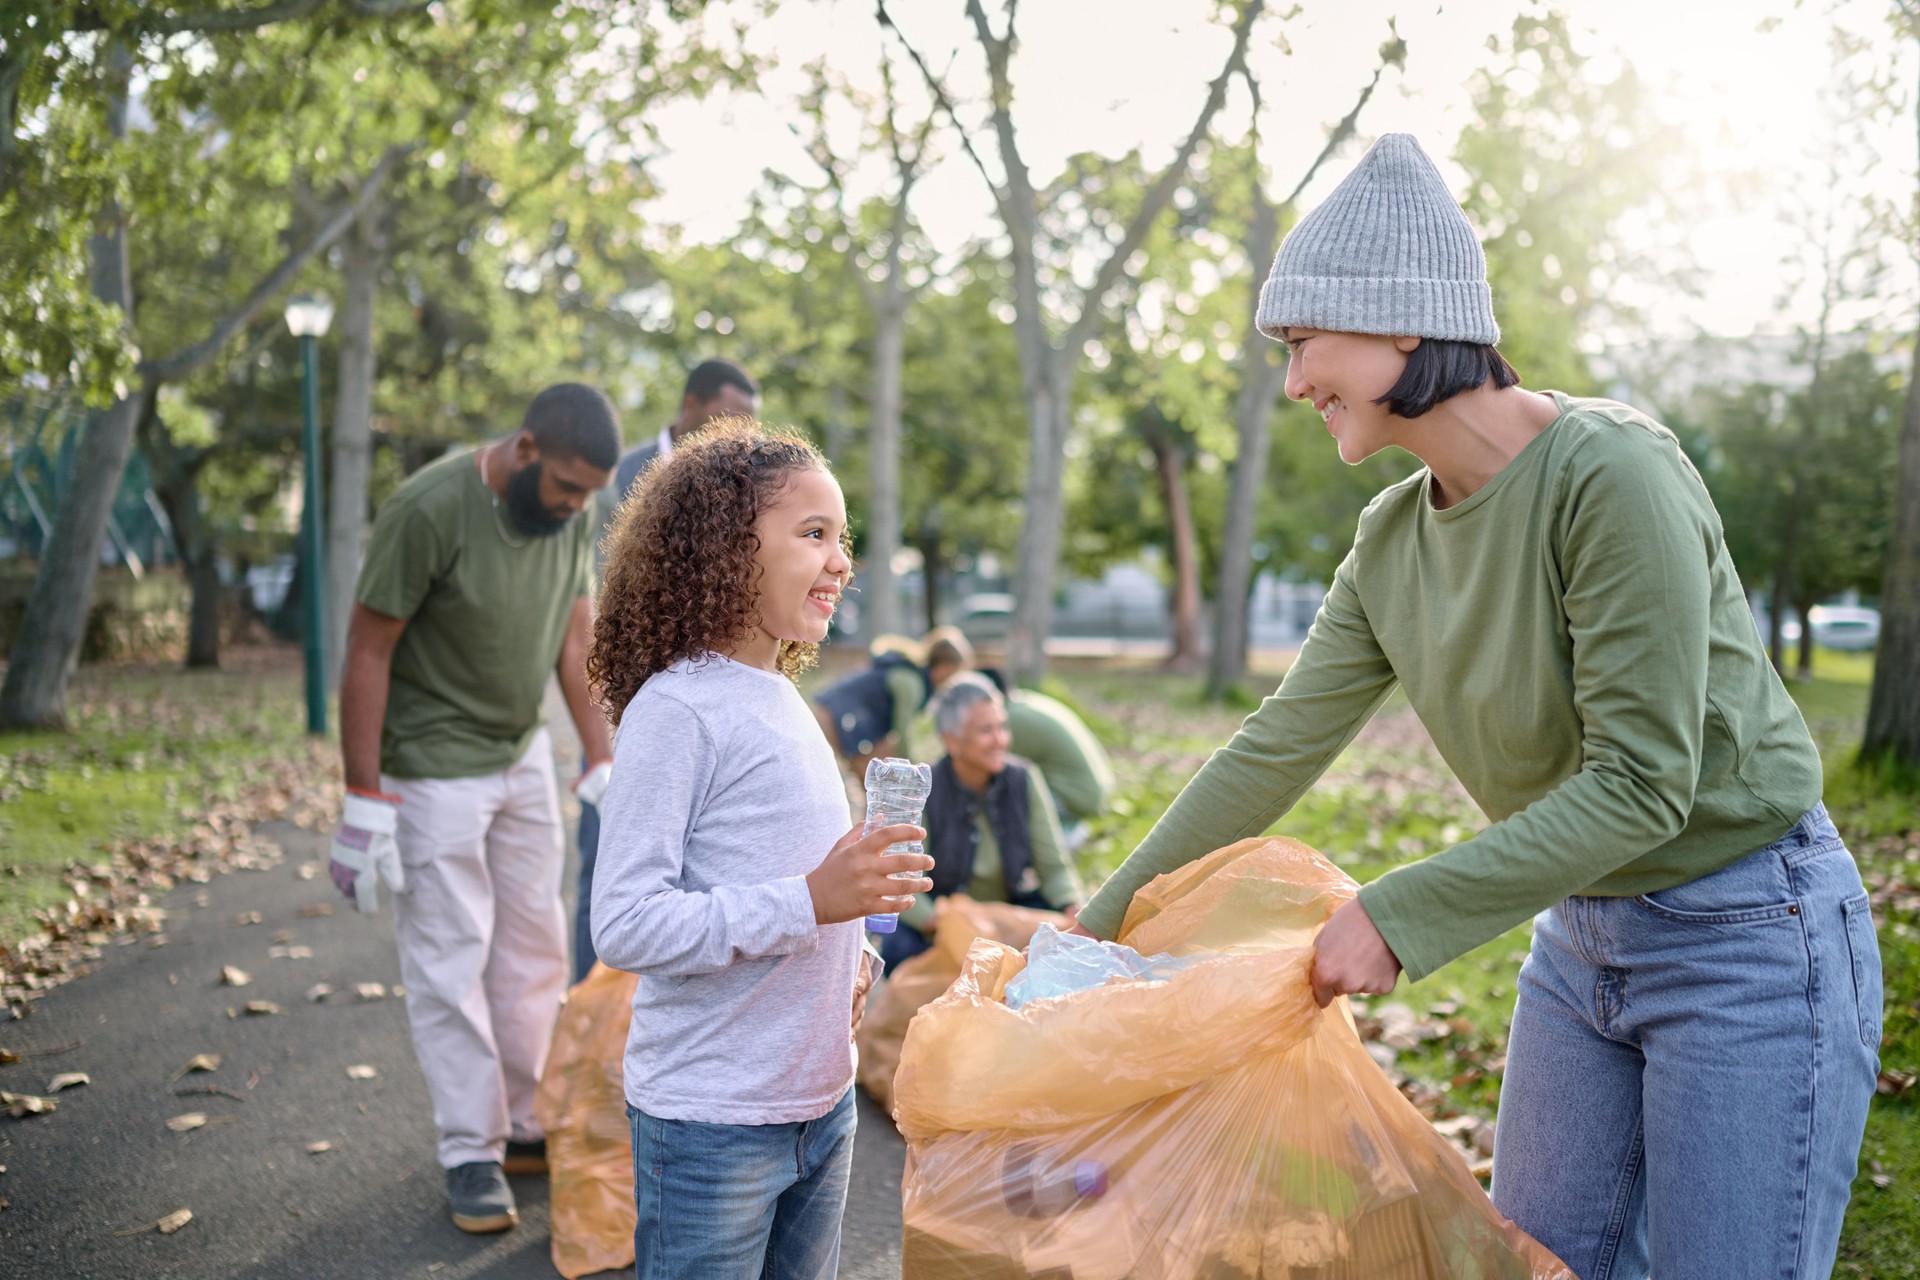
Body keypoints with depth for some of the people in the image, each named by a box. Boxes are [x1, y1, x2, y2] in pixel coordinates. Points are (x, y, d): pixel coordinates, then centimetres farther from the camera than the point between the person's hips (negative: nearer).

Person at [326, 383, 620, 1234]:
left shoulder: (572, 517, -3)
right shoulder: (429, 511, -23)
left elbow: (578, 640, 2)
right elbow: (367, 652, -19)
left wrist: (604, 764, -2)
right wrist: (365, 801, -18)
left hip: (524, 757, 7)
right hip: (435, 770, -7)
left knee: (535, 948, 12)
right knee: (451, 962, 1)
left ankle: (525, 1127, 26)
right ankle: (470, 1154, 14)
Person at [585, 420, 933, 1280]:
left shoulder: (783, 701, 8)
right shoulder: (674, 709, -17)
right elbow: (624, 923, -22)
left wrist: (843, 965, 3)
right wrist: (809, 903, -25)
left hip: (821, 1104, 8)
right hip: (710, 1123, -8)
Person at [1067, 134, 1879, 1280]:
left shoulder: (1611, 475, -23)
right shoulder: (1393, 538, -1)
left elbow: (1641, 782, -25)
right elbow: (1278, 750, 1)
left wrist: (1396, 915, -26)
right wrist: (1102, 924, 2)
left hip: (1748, 934, -7)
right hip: (1579, 937, 7)